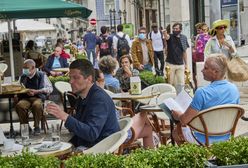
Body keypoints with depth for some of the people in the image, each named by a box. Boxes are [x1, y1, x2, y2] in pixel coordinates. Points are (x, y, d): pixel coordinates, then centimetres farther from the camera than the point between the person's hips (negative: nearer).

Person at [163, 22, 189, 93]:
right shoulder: (170, 36, -3)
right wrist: (165, 34, -53)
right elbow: (166, 37, -29)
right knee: (170, 82, 4)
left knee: (181, 83, 4)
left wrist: (186, 63, 9)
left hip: (181, 64, 3)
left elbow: (184, 52, 10)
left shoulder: (183, 38, 5)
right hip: (170, 63, -3)